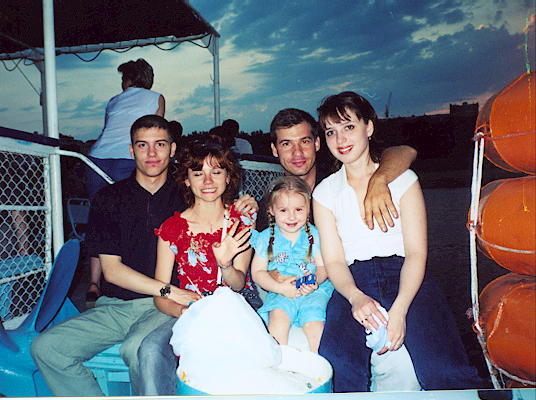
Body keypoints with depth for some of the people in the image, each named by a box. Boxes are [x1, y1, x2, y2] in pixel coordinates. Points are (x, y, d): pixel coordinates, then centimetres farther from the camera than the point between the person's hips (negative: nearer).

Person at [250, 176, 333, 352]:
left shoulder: (314, 235, 4)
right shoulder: (266, 237, 3)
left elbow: (324, 266, 3)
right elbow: (257, 272, 1)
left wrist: (315, 279, -20)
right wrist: (280, 287, -14)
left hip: (313, 291, 0)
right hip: (280, 293, 1)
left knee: (313, 323, -23)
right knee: (278, 318, -26)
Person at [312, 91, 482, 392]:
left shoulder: (403, 179, 8)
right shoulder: (325, 192, 11)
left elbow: (416, 253, -2)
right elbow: (333, 260, 3)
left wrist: (399, 310, -18)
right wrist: (356, 298, -19)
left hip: (406, 279, 0)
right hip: (354, 283, 1)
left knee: (445, 371, -26)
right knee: (336, 364, -28)